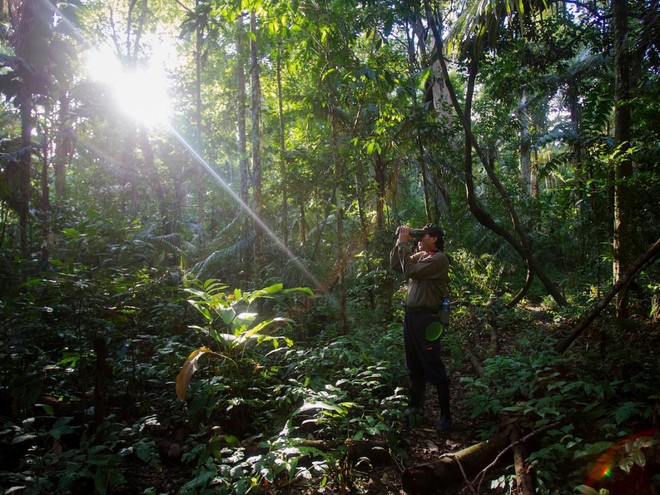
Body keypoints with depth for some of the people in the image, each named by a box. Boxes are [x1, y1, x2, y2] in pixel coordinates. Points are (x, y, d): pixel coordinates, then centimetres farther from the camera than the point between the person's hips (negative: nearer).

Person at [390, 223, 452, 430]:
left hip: (426, 318, -9)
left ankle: (445, 415, 10)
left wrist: (404, 243, -17)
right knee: (414, 366, 19)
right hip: (411, 315, 9)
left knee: (434, 369, -1)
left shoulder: (439, 259, -14)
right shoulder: (419, 256, 12)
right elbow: (395, 265, 14)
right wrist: (399, 242, 4)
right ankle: (416, 405, 34)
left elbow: (410, 271, -23)